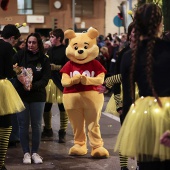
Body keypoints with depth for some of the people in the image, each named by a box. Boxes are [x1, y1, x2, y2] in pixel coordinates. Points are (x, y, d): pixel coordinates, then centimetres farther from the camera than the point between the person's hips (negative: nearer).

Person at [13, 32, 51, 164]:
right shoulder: (20, 55, -6)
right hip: (21, 95, -1)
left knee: (37, 125, 7)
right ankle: (26, 153, 14)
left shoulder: (44, 59, -4)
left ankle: (35, 152, 19)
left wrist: (32, 86, -25)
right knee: (23, 125, 4)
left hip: (37, 96, 1)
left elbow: (45, 80, -10)